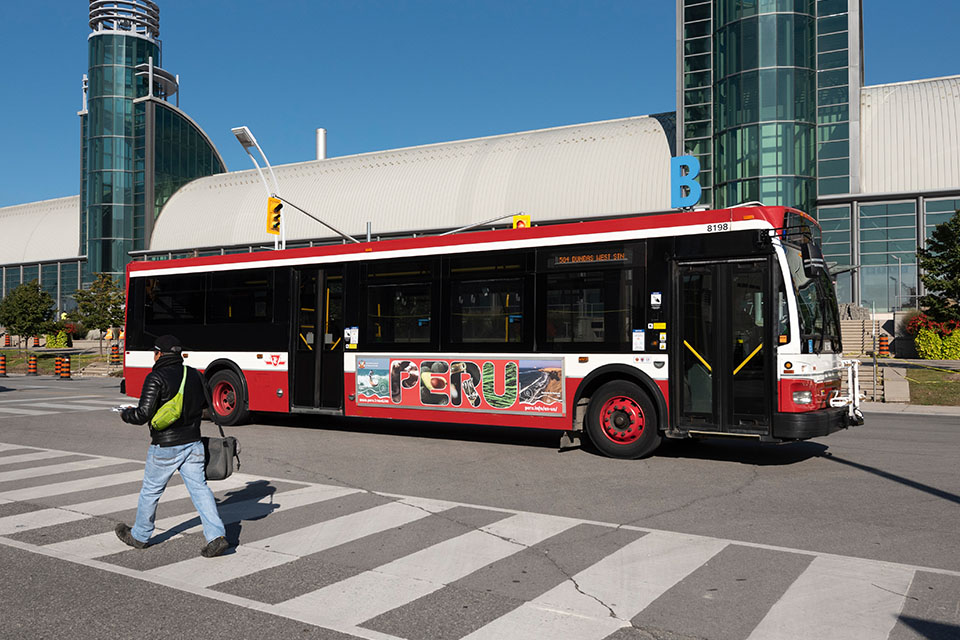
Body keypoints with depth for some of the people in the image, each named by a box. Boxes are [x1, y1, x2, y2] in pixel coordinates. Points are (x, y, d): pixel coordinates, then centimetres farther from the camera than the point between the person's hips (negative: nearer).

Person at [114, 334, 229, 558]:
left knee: (150, 491, 14)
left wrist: (126, 414, 3)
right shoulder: (194, 375, 5)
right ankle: (217, 536, -5)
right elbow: (207, 402, 16)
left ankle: (139, 536, 31)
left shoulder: (156, 378, -14)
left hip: (165, 447, -5)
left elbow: (143, 414, -17)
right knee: (199, 489, 5)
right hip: (193, 443, 5)